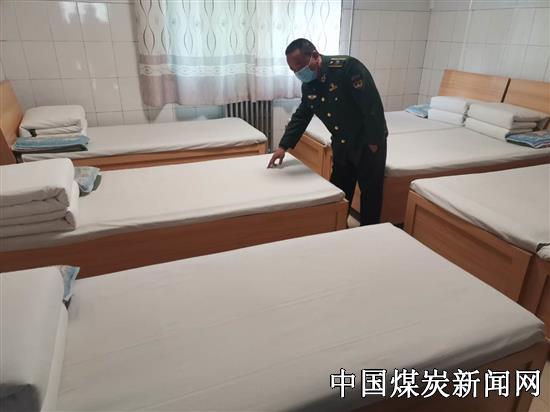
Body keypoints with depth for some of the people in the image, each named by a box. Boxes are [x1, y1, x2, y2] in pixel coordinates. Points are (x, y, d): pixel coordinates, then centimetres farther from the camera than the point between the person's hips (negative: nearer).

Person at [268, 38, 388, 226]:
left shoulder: (347, 67, -23)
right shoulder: (308, 86, 0)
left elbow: (372, 104, -24)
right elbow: (300, 117, 11)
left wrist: (374, 141, -21)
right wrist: (283, 146, 5)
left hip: (368, 142, -6)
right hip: (341, 144, 7)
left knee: (370, 191, 5)